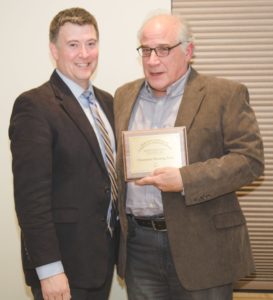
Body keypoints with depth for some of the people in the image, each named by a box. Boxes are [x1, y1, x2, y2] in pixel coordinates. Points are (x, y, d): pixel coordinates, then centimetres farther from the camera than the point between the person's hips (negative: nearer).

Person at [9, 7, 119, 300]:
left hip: (104, 255, 7)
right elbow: (31, 195, -18)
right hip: (63, 265, -7)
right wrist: (48, 269, -20)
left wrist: (116, 241, 9)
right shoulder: (34, 106, -14)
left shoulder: (106, 101, 10)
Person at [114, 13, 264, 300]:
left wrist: (185, 180, -21)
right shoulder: (124, 96, 11)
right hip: (138, 244, 4)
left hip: (200, 245, -4)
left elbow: (250, 157, -11)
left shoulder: (225, 94, -5)